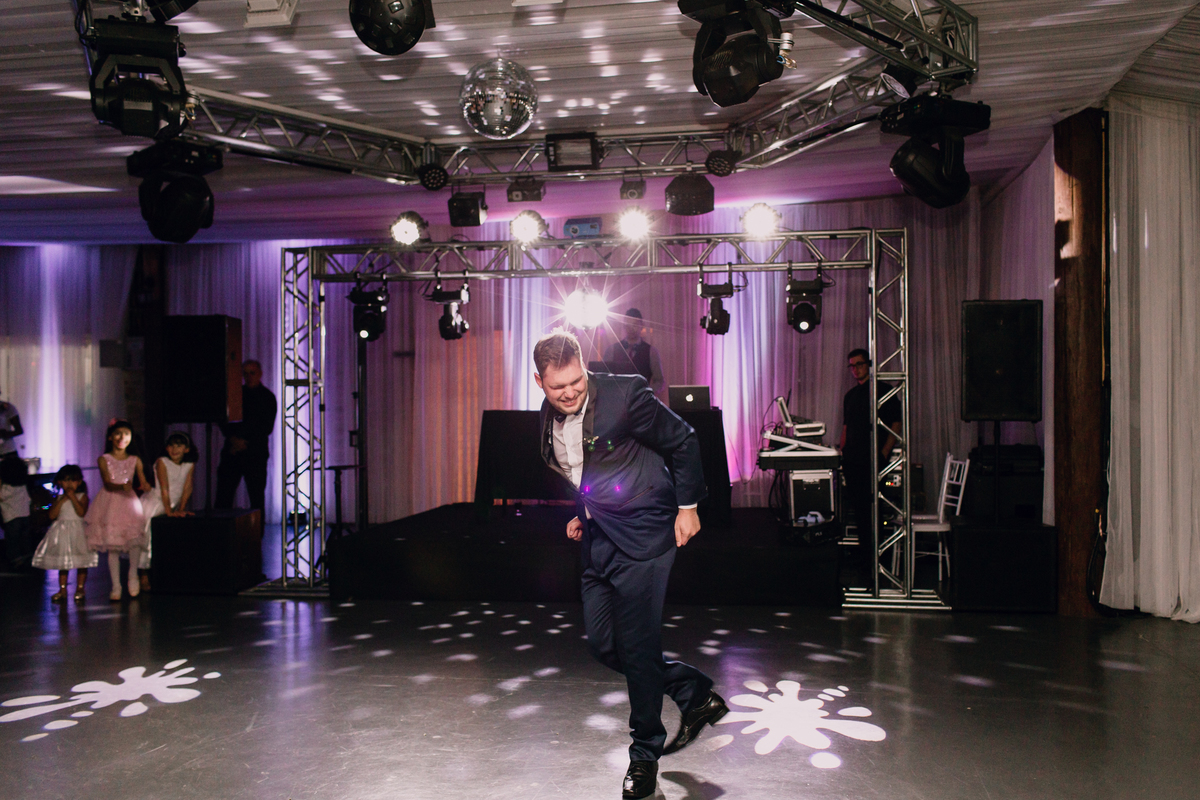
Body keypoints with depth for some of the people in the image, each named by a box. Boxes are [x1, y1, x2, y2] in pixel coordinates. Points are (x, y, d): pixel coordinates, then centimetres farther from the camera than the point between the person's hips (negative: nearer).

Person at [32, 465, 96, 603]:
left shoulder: (82, 497, -1)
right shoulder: (58, 499, 7)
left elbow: (81, 512, -17)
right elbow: (52, 515, -6)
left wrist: (73, 497, -16)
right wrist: (62, 500, -9)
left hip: (78, 532, -3)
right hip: (62, 532, 3)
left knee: (81, 563, 0)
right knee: (62, 563, 9)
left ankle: (80, 589, 10)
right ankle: (62, 590, 18)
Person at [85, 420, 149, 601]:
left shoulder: (135, 460, 8)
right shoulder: (104, 460, 3)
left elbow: (143, 482, 2)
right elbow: (107, 484, -8)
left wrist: (145, 486, -22)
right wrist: (121, 487, -29)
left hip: (129, 501, 1)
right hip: (110, 503, 0)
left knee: (134, 537, -21)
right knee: (112, 545, 0)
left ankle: (133, 575, 0)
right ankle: (116, 586, 9)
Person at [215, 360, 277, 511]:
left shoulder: (268, 397, 4)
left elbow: (267, 427, -2)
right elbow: (223, 421, 10)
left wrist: (245, 442, -9)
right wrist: (233, 438, -7)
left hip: (255, 453, -3)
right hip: (232, 451, 3)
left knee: (257, 497, -3)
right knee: (223, 494, -2)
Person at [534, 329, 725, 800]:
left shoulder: (624, 394, -16)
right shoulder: (549, 418, 6)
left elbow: (683, 442, -6)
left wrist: (687, 506, -4)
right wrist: (580, 514, 13)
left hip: (642, 535, -7)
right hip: (599, 541, 8)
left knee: (637, 645, -3)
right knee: (602, 645, 9)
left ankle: (645, 753, 20)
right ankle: (695, 695, 28)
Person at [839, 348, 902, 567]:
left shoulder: (883, 390, 0)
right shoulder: (850, 395, 18)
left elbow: (896, 424, -4)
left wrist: (884, 452, -13)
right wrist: (842, 452, 10)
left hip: (873, 460, -5)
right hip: (852, 460, 5)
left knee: (874, 507, -6)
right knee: (858, 507, 7)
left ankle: (878, 555, 1)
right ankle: (864, 553, 13)